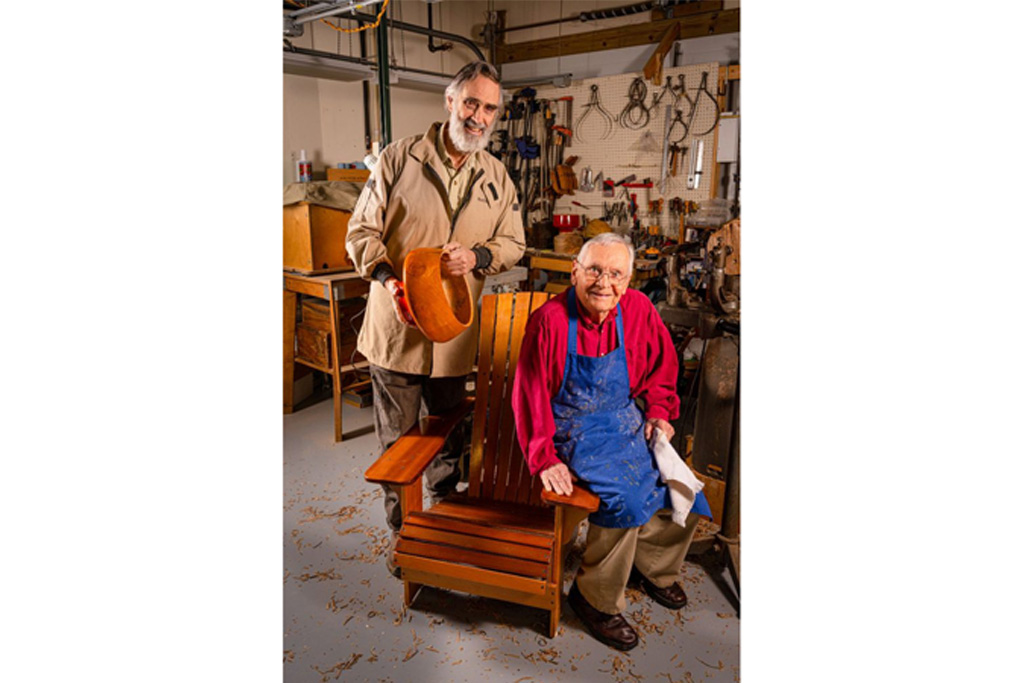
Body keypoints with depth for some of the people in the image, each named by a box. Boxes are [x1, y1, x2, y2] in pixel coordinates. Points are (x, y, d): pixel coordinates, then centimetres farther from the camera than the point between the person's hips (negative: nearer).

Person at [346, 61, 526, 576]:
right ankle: (401, 533, 32)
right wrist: (386, 277, -22)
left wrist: (477, 256, -13)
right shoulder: (400, 158, -6)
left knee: (448, 439, 18)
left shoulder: (496, 177, 5)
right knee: (397, 439, 11)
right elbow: (361, 231, -3)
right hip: (395, 326, -2)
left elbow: (513, 244, 9)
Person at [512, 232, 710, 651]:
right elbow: (530, 396, -15)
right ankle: (596, 599, 1)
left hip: (626, 424, 6)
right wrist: (544, 459, -19)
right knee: (626, 500, -25)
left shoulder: (639, 310, -4)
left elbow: (661, 366, 14)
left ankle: (652, 566, 31)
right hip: (573, 432, -5)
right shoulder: (550, 321, -18)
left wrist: (658, 411, 1)